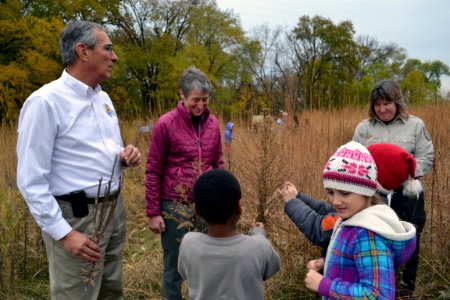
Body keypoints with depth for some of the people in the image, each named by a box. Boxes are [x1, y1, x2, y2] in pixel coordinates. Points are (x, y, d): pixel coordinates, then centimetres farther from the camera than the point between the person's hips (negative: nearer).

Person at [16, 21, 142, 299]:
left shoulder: (103, 97, 10)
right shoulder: (45, 101, -16)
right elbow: (31, 181, -17)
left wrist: (126, 157, -1)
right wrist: (64, 233, -20)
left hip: (115, 209, 8)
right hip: (77, 217, -8)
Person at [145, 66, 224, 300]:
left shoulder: (213, 124, 4)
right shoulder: (166, 124, -9)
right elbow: (153, 171, -6)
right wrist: (153, 213, -7)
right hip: (175, 205, -4)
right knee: (174, 266, 7)